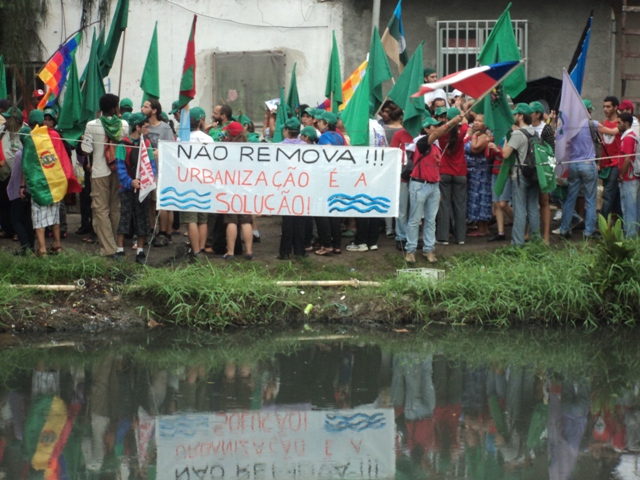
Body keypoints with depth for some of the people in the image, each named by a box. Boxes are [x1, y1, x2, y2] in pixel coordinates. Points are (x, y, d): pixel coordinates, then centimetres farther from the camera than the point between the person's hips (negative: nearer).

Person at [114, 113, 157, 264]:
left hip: (143, 187, 4)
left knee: (142, 218, 7)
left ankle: (140, 251, 13)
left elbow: (151, 163, 7)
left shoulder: (146, 143, 8)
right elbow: (120, 166, -11)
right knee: (125, 217, -2)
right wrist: (130, 182, -23)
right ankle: (119, 250, 4)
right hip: (128, 188, -4)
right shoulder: (124, 144, -7)